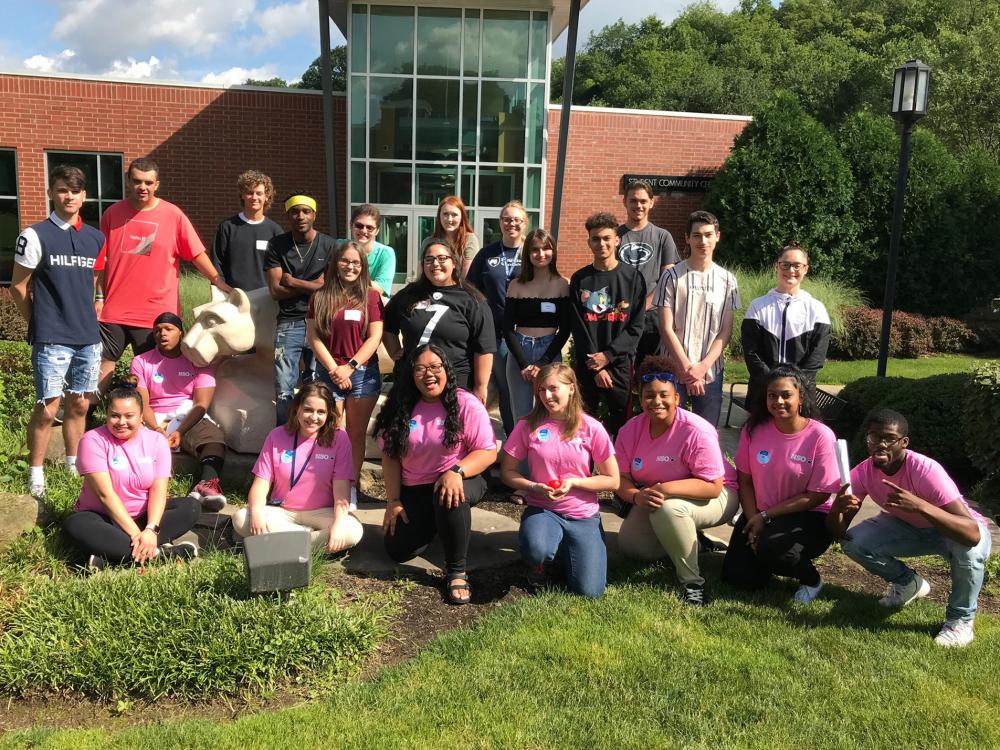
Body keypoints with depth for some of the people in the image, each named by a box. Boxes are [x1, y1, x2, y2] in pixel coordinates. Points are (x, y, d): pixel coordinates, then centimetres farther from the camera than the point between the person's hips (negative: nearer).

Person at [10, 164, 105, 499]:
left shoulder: (95, 238, 9)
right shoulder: (35, 236, -6)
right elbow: (18, 287, -1)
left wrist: (89, 318, 12)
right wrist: (41, 325, 5)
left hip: (89, 338, 5)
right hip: (51, 341, -5)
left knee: (79, 405, 13)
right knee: (47, 409, -3)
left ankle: (74, 467, 26)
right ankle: (36, 475, 9)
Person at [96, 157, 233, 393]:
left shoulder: (173, 215, -3)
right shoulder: (112, 214, 4)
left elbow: (197, 254, -1)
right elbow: (103, 260, 10)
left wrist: (218, 281, -6)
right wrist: (100, 297, 7)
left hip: (157, 313, -2)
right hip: (114, 310, 2)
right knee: (103, 361, 8)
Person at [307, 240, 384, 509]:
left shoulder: (371, 297, 3)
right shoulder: (320, 297, 6)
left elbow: (375, 337, -3)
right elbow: (313, 337, 1)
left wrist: (350, 366, -11)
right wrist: (334, 369, -9)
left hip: (363, 374, 0)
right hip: (329, 374, 1)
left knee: (356, 434, 6)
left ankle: (351, 488, 14)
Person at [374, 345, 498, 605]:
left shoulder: (466, 404, -11)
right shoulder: (400, 408, 0)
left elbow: (488, 452, -15)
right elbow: (390, 456, 2)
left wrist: (456, 471, -31)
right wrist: (393, 500, -4)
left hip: (458, 483, -4)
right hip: (413, 491, 4)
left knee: (448, 498, -39)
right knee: (398, 551, -8)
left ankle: (457, 572, -18)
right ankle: (432, 524, 27)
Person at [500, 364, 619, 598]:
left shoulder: (591, 428, -6)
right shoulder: (528, 426, -5)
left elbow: (612, 481, -2)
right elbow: (507, 471, 2)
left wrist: (573, 483, -15)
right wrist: (534, 487, -16)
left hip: (583, 516, 1)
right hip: (542, 510, -1)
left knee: (589, 591, -12)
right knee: (536, 551, -36)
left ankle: (565, 547, 19)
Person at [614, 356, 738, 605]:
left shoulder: (697, 432, -27)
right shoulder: (631, 430, -10)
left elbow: (713, 486, -29)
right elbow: (621, 478, -8)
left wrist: (666, 489, -41)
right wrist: (637, 496, -32)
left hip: (711, 498, -7)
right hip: (654, 499, 7)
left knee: (668, 508, -37)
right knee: (629, 545, 0)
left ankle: (693, 582, -19)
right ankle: (689, 539, 20)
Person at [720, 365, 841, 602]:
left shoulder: (821, 436, -17)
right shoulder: (754, 429, -7)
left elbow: (818, 495, -14)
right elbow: (744, 480, 0)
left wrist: (766, 516, -16)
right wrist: (753, 520, -14)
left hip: (809, 518, -3)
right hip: (759, 515, 4)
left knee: (771, 547, -33)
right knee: (736, 577, -10)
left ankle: (812, 579, 0)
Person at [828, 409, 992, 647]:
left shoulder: (926, 470, -35)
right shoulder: (862, 473, -21)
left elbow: (972, 533, -44)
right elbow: (839, 533, -18)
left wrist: (920, 506, -57)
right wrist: (836, 509, -41)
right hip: (910, 528, 4)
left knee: (969, 547, -38)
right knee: (853, 543, -19)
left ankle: (961, 619, -9)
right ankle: (908, 583, 12)